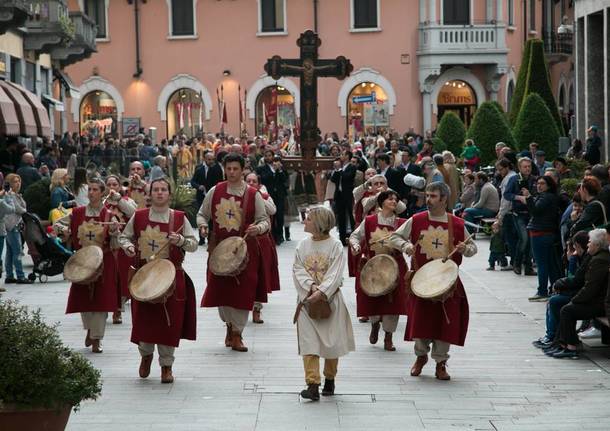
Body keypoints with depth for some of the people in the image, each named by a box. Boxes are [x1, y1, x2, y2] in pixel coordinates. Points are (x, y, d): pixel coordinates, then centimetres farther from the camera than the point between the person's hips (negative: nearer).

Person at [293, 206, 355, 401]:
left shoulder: (335, 246, -6)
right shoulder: (303, 245, 4)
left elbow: (335, 275, -12)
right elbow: (298, 270, -1)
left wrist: (321, 292, -22)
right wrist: (311, 286, -17)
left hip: (330, 299, -2)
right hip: (307, 299, 2)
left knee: (332, 341, 5)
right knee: (309, 342, -6)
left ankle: (329, 379, 25)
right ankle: (313, 384, -9)